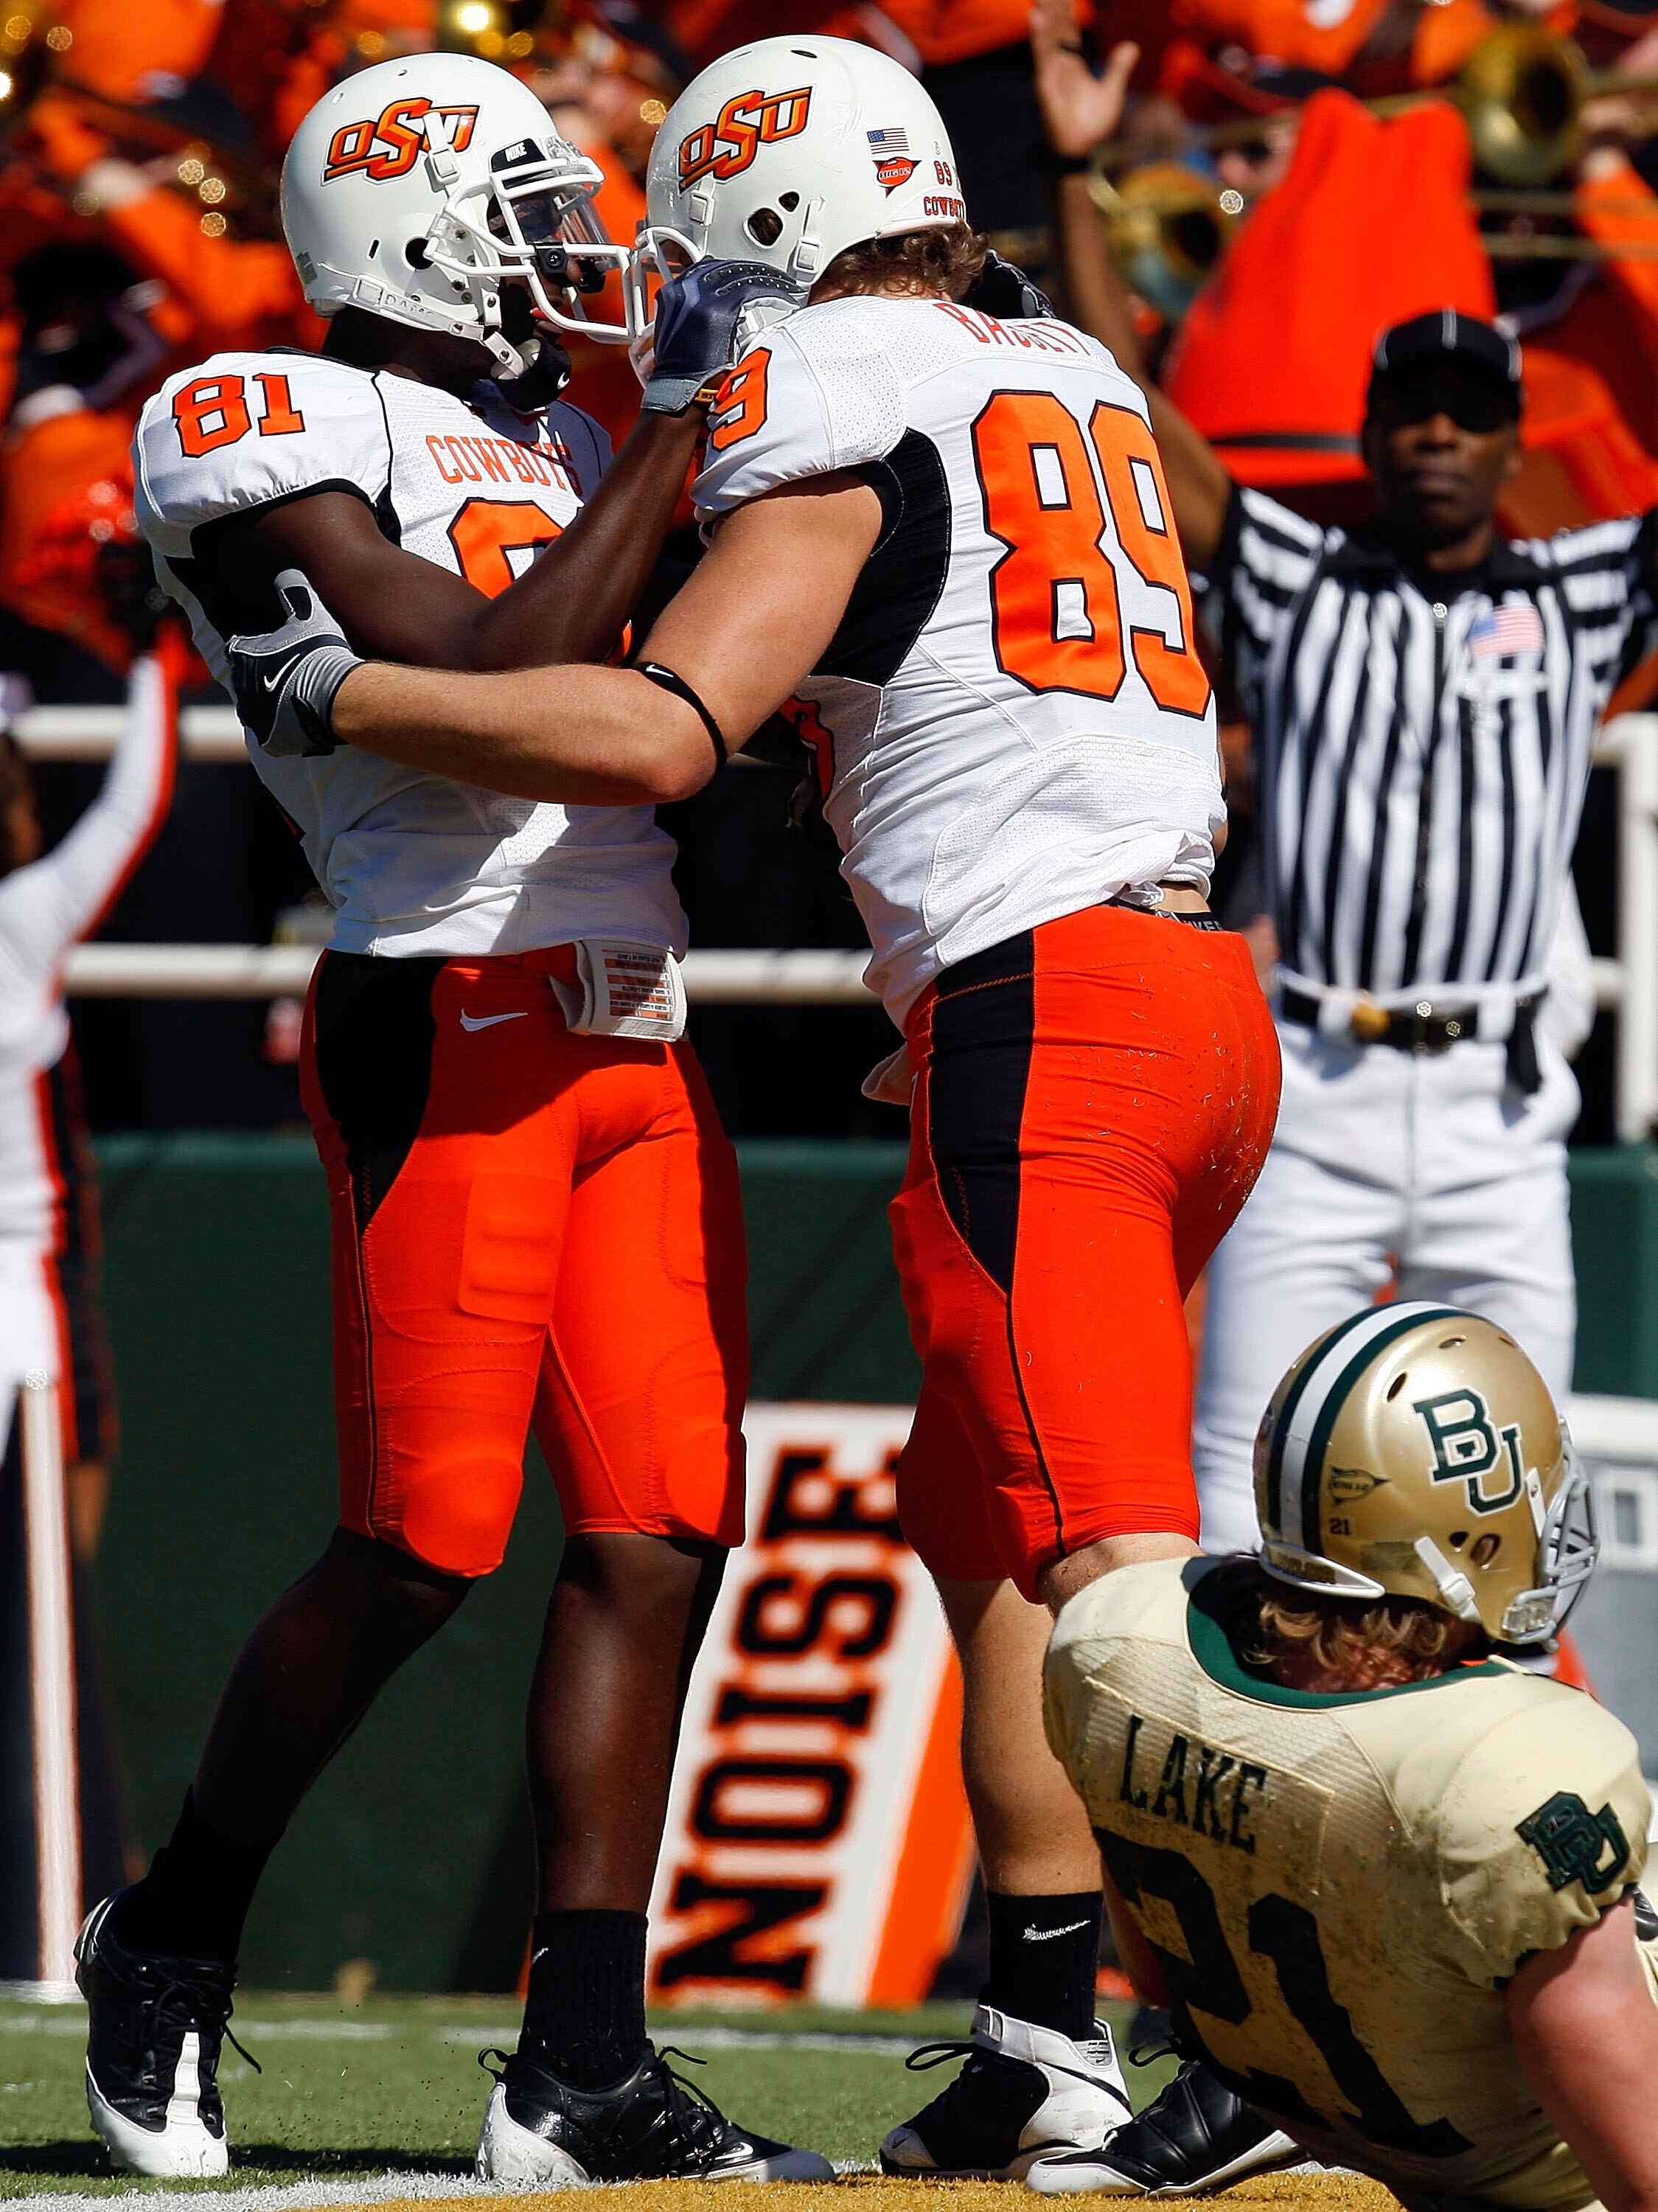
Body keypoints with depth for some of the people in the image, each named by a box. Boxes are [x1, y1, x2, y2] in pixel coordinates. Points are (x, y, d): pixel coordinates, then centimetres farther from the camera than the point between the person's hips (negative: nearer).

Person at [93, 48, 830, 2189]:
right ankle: (171, 1946, 16)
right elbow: (488, 685, -15)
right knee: (420, 1549, -7)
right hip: (449, 1024, -8)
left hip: (632, 1030, 8)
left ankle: (579, 2073, 1)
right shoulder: (273, 434, -4)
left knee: (657, 1541, 1)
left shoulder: (551, 450, 21)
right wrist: (677, 430, -12)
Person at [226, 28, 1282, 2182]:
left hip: (1036, 1010, -9)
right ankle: (1050, 2036, 13)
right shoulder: (1071, 378, 21)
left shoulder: (837, 405, -4)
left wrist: (339, 692, -4)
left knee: (1107, 1566, -14)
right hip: (1206, 984, 9)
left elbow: (658, 729, -13)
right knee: (981, 1517, 16)